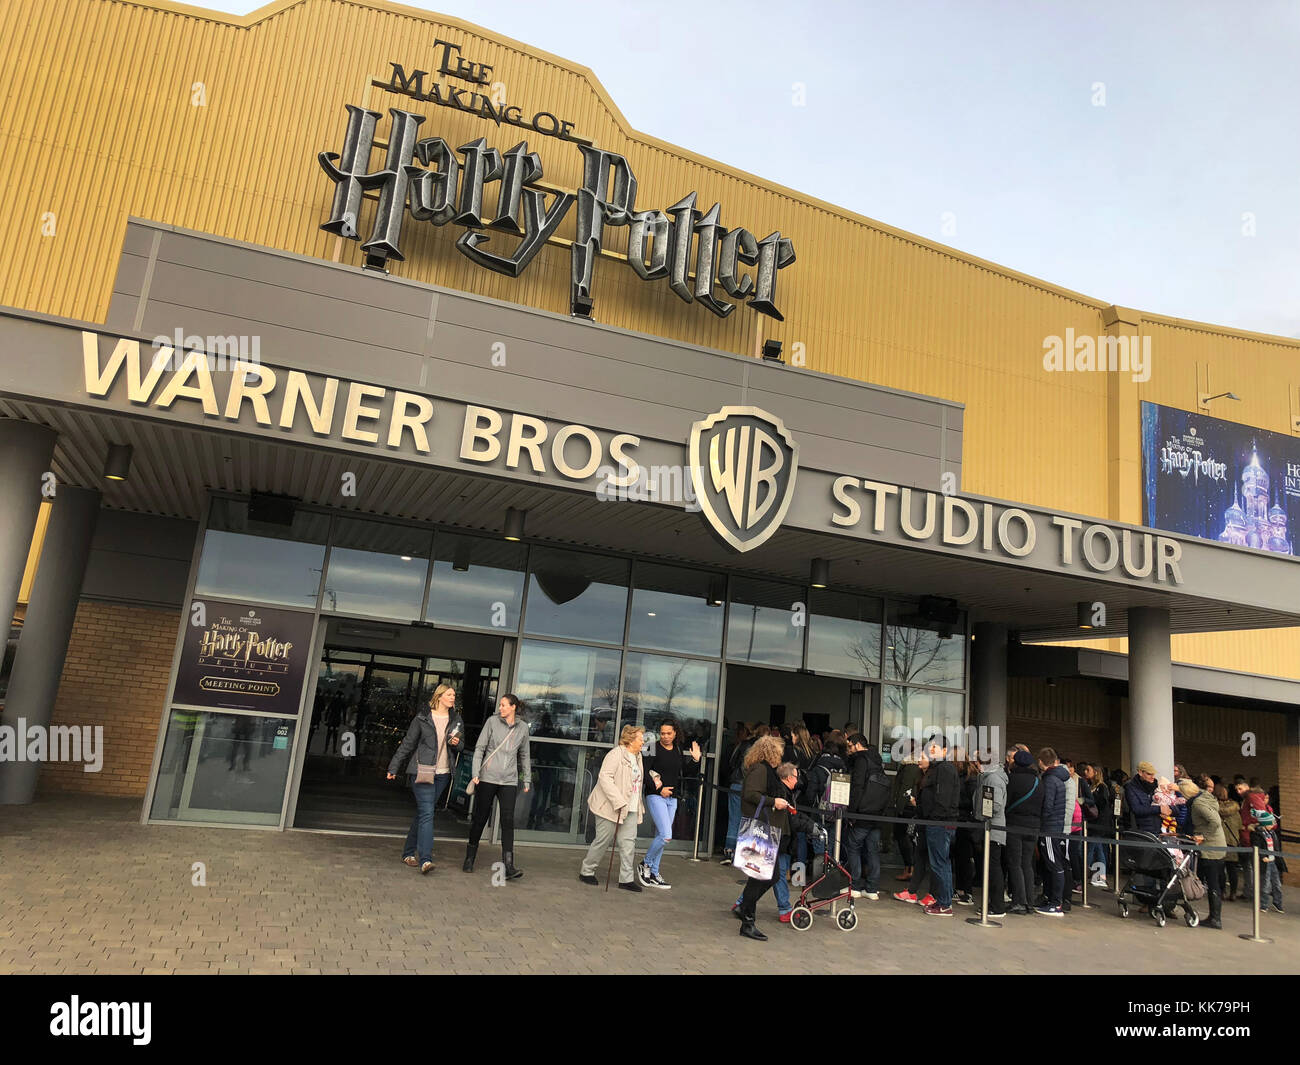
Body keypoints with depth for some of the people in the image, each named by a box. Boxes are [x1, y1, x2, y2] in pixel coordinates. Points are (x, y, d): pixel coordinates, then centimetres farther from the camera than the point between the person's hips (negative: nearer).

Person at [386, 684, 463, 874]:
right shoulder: (422, 718, -1)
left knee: (422, 813, 11)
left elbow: (461, 746, 19)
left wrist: (457, 743, -5)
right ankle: (425, 859, -17)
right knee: (427, 813, -13)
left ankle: (408, 852, 24)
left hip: (443, 774, 4)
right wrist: (394, 768, 4)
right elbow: (407, 744, 4)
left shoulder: (456, 720, 11)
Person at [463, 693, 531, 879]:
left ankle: (508, 867, -11)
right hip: (487, 778, -1)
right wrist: (475, 773, -9)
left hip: (509, 781, 1)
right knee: (480, 819, 7)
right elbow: (480, 748, -1)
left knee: (508, 821, -8)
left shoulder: (522, 727, 7)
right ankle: (469, 859, 24)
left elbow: (524, 755, 18)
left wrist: (527, 780, 18)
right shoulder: (492, 721, -1)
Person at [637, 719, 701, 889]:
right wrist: (659, 789, -16)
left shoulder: (678, 752, 11)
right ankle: (645, 864, 5)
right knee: (666, 836, -15)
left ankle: (653, 873, 19)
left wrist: (695, 760, -2)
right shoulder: (654, 749, -7)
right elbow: (644, 772, -13)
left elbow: (688, 773, 15)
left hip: (672, 798, 6)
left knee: (661, 836, 10)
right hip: (655, 796, -6)